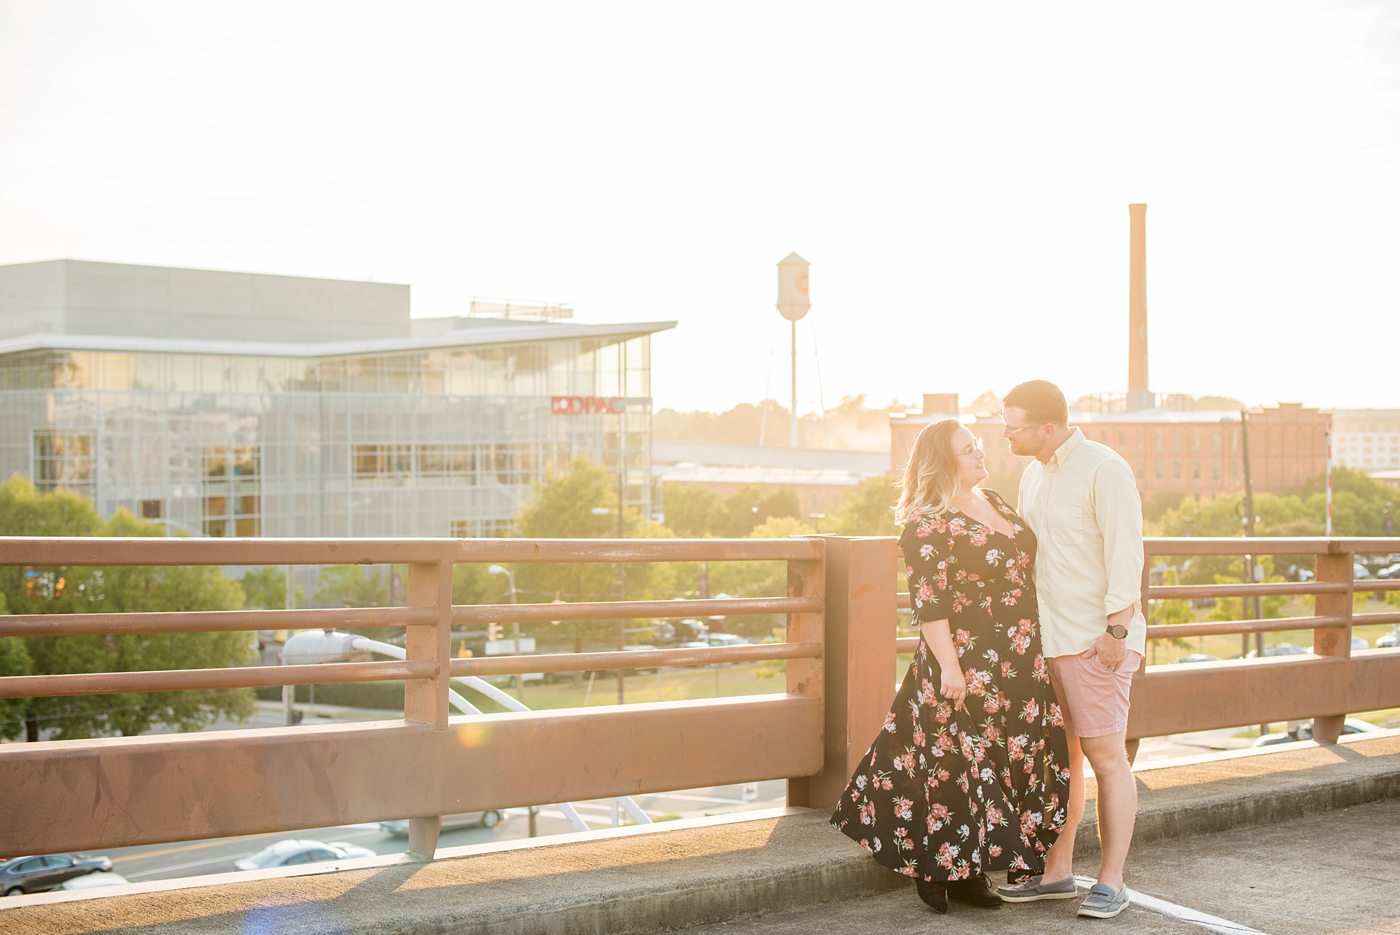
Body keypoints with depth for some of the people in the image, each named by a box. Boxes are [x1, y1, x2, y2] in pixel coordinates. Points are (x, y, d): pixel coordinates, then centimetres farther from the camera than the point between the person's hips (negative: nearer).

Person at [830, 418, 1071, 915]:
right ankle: (940, 871, 9)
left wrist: (1036, 647, 20)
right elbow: (928, 604, -18)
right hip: (967, 664, -8)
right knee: (959, 760, -4)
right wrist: (949, 668, -22)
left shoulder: (995, 503, 13)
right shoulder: (928, 524, -13)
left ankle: (972, 870, 17)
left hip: (1018, 664, 8)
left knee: (1010, 760, 9)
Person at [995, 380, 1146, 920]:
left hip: (1095, 639, -8)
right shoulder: (1034, 474, 15)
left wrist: (1117, 629, -19)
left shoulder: (1103, 470, -10)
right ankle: (1056, 873, 18)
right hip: (1046, 640, 8)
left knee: (1105, 757, -3)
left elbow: (1124, 550, -14)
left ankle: (1111, 881, 4)